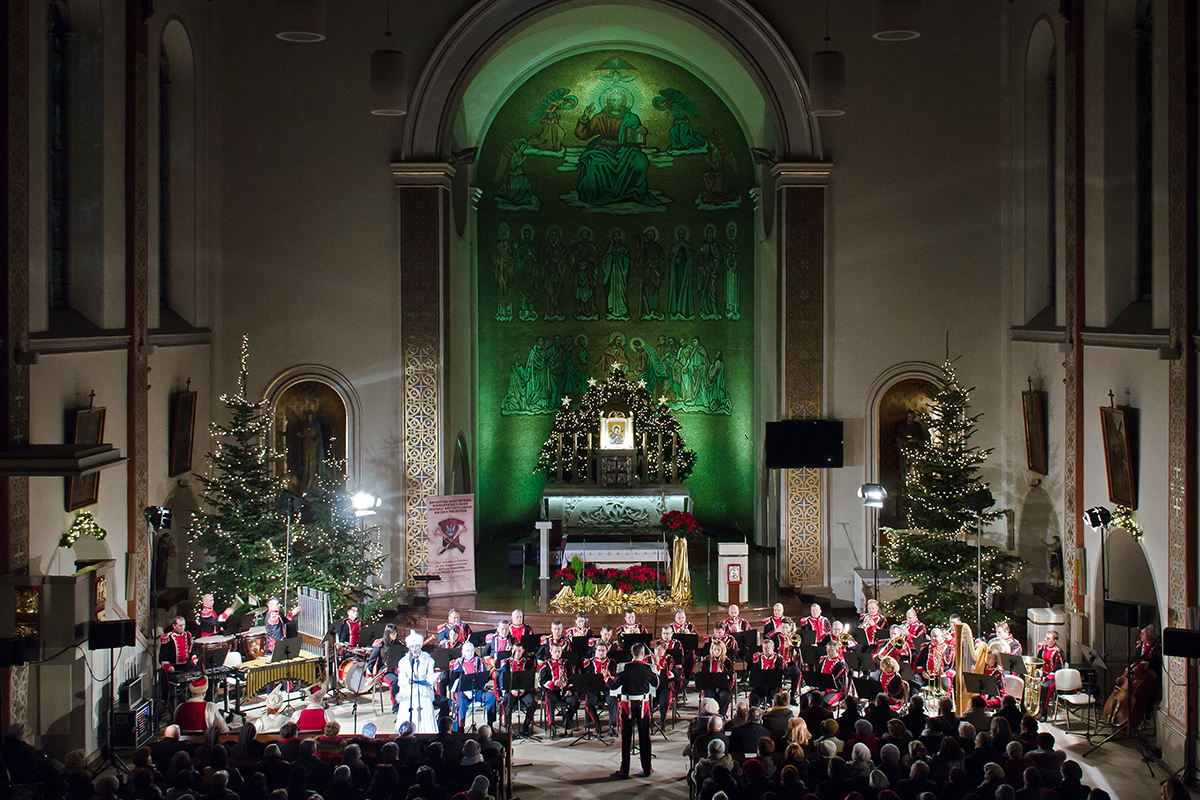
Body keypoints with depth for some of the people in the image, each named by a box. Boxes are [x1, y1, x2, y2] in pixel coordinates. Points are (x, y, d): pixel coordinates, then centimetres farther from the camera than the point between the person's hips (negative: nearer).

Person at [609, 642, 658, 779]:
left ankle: (624, 771, 8)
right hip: (643, 706, 1)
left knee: (626, 738, 6)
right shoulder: (649, 669, -6)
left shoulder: (624, 668, -11)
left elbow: (613, 686, -6)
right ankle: (647, 769, 17)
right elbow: (656, 685, 10)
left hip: (627, 705, -1)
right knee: (644, 737, 11)